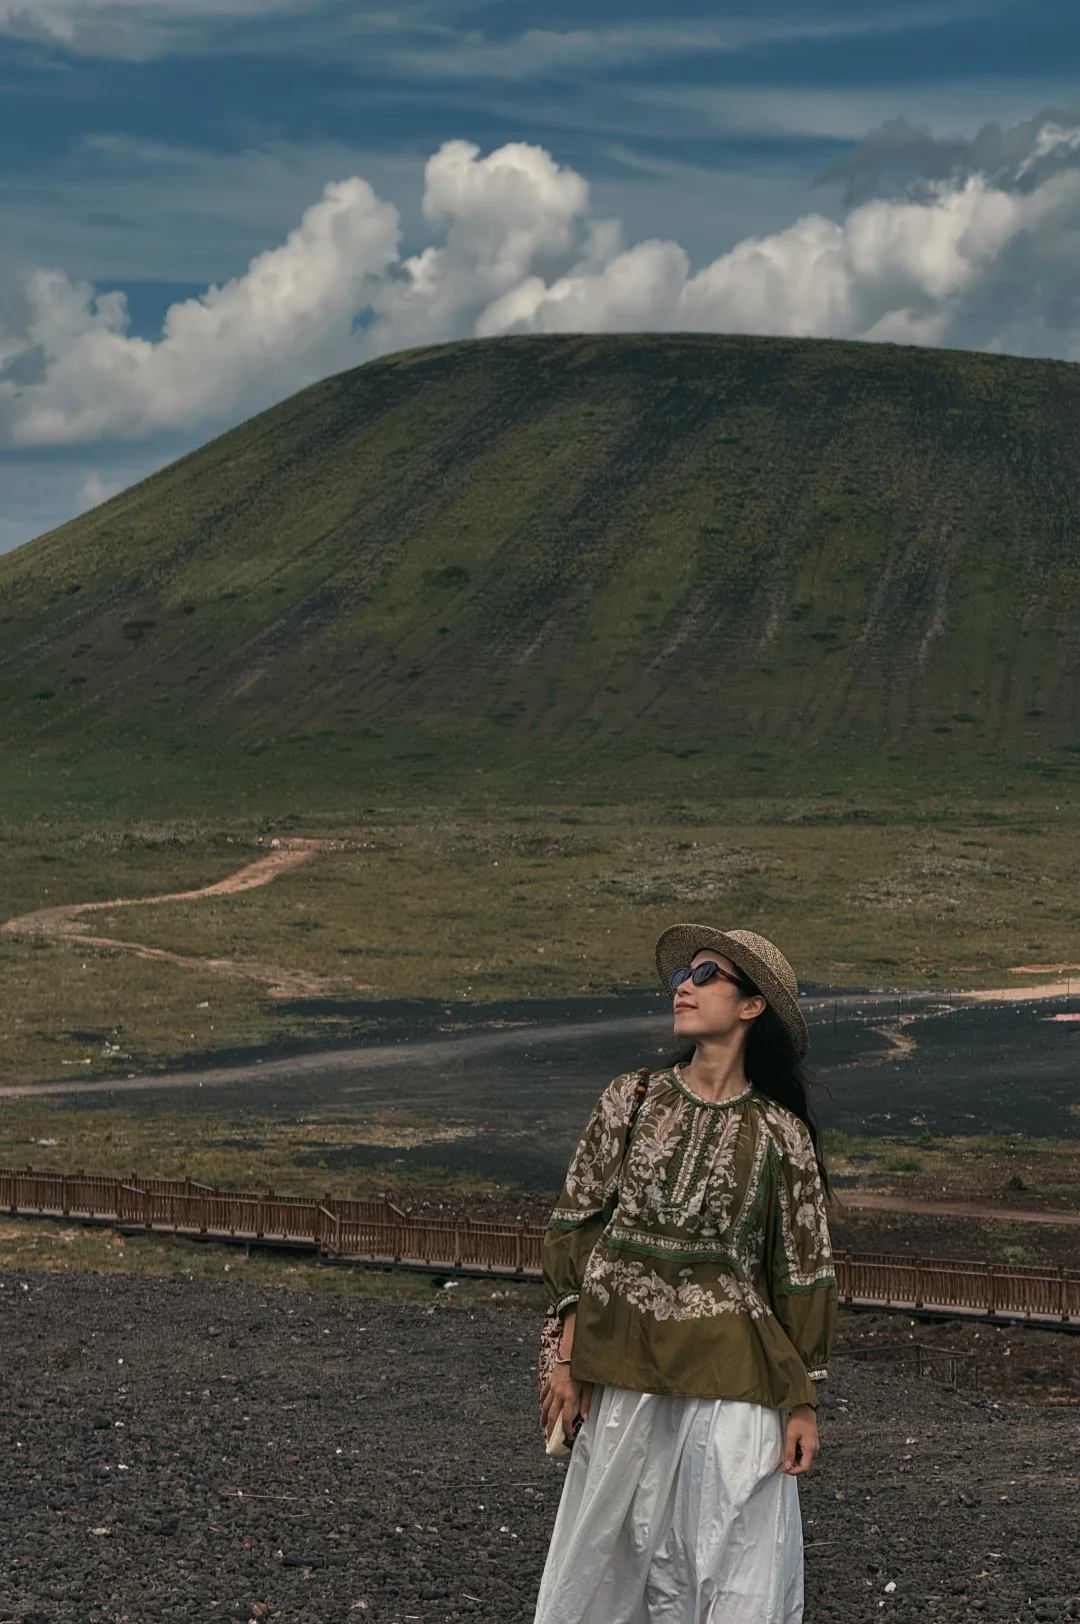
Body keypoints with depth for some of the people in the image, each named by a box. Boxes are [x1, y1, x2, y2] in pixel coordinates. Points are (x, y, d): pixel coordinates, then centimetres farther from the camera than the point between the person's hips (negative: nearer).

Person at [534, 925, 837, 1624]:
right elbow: (577, 1226, 5)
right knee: (617, 1546, 9)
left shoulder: (779, 1135, -3)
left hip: (730, 1378, -2)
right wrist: (568, 1358, 1)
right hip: (623, 1366, 2)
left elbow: (803, 1273, 1)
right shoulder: (630, 1101, 2)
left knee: (739, 1566, -1)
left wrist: (803, 1405, 0)